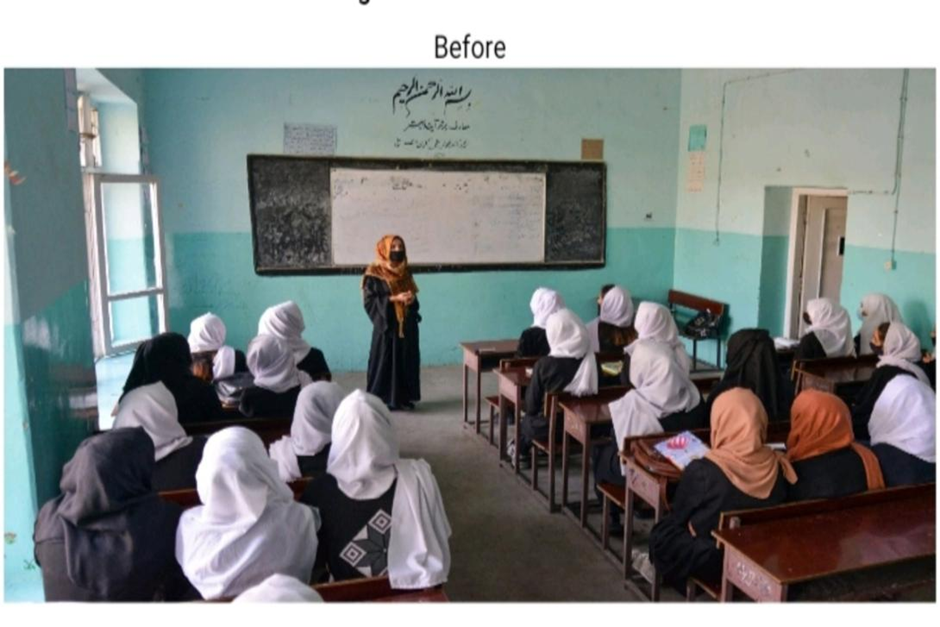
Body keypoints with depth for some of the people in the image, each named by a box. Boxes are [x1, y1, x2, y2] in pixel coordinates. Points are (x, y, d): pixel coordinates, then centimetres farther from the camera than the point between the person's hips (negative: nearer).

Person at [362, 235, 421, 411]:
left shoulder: (405, 272, 11)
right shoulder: (374, 274, -8)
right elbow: (369, 300, -13)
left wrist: (411, 298, -8)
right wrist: (394, 299, -21)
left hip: (407, 325, 6)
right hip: (386, 325, -6)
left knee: (406, 360, 9)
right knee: (385, 361, -1)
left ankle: (404, 397, 19)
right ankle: (383, 399, 9)